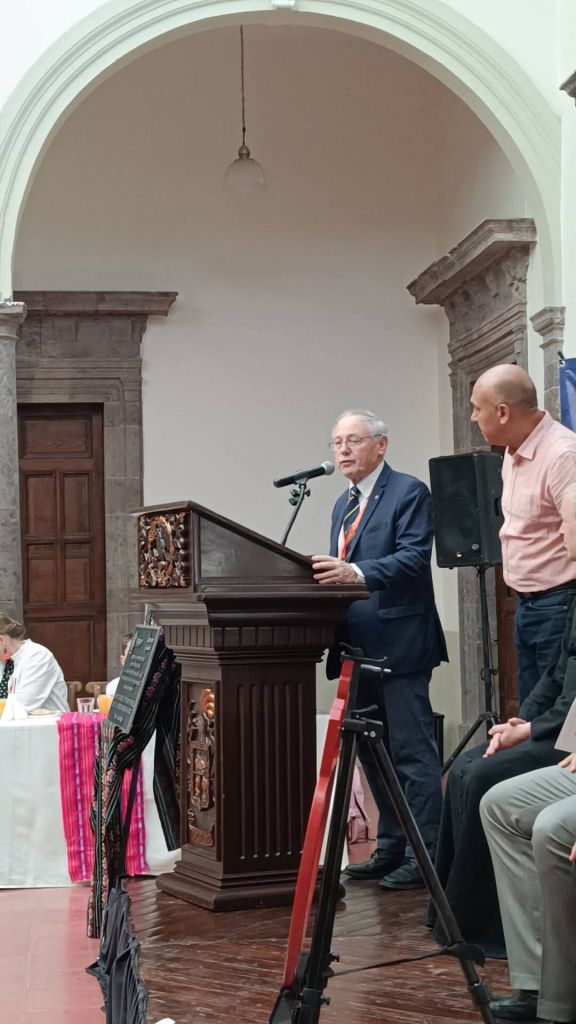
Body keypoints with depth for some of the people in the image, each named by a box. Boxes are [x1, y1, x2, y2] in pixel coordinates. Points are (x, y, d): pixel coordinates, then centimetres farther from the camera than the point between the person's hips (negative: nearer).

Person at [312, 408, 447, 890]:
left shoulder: (409, 493, -7)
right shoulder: (344, 505, 20)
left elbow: (414, 558, -20)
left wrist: (356, 573, -32)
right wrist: (327, 573, 2)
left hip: (398, 643, -9)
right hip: (359, 648, 9)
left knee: (412, 751, -6)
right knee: (372, 752, 15)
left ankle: (426, 854, -1)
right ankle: (391, 847, 25)